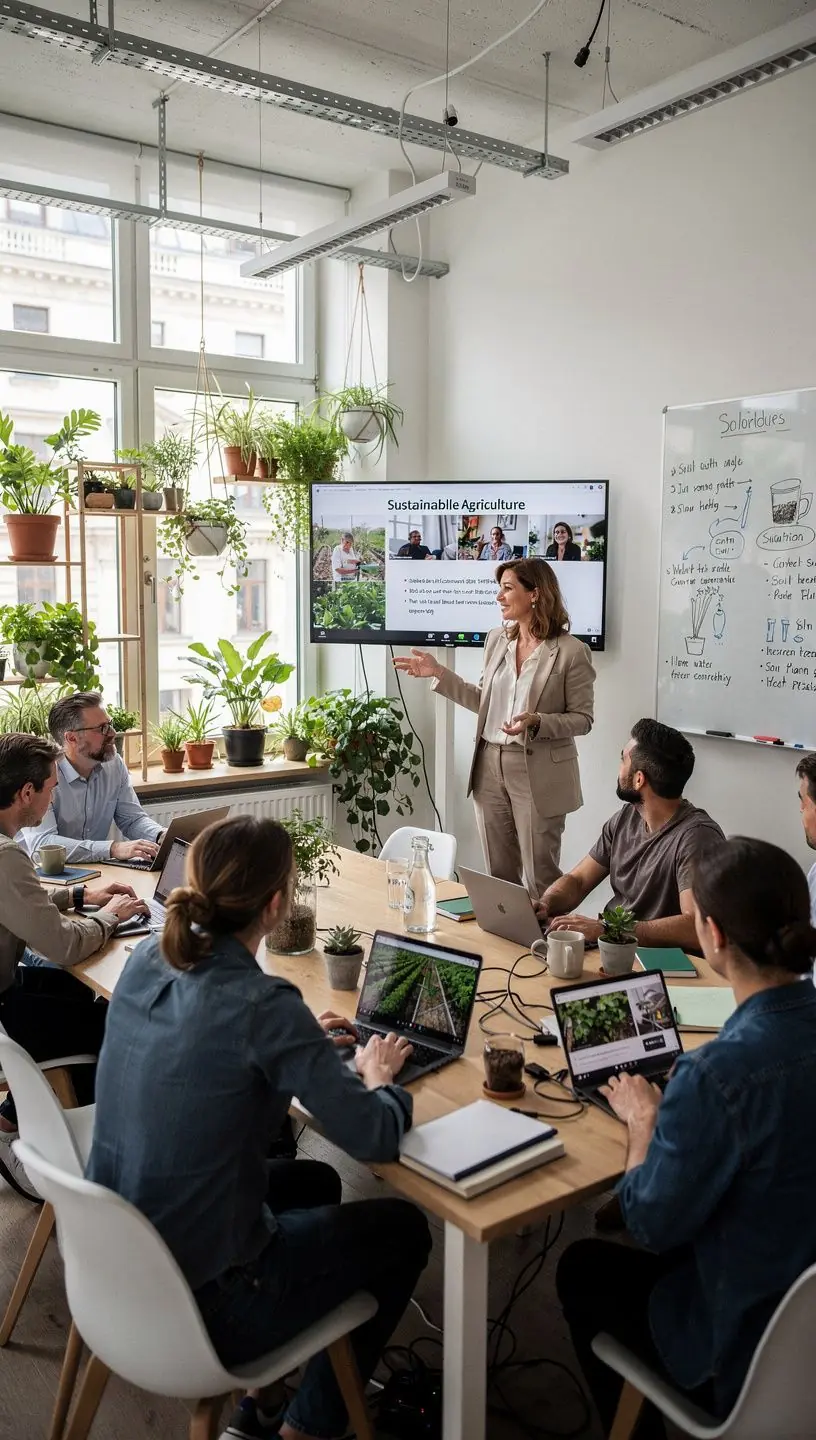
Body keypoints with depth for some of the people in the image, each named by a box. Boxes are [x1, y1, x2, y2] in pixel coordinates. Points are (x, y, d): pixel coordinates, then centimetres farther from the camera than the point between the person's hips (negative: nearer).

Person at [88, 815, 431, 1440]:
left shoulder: (147, 961, -6)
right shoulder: (263, 1005, -28)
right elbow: (375, 1138, -20)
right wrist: (376, 1076, 0)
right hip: (198, 1298, -7)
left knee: (315, 1183, 28)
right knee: (404, 1229, 14)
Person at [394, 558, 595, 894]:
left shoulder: (571, 652, -10)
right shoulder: (497, 639, 7)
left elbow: (582, 718, -7)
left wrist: (537, 723, -24)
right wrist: (439, 673, 7)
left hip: (538, 773, -5)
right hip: (490, 766, 6)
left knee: (539, 878, 4)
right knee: (499, 874, 15)